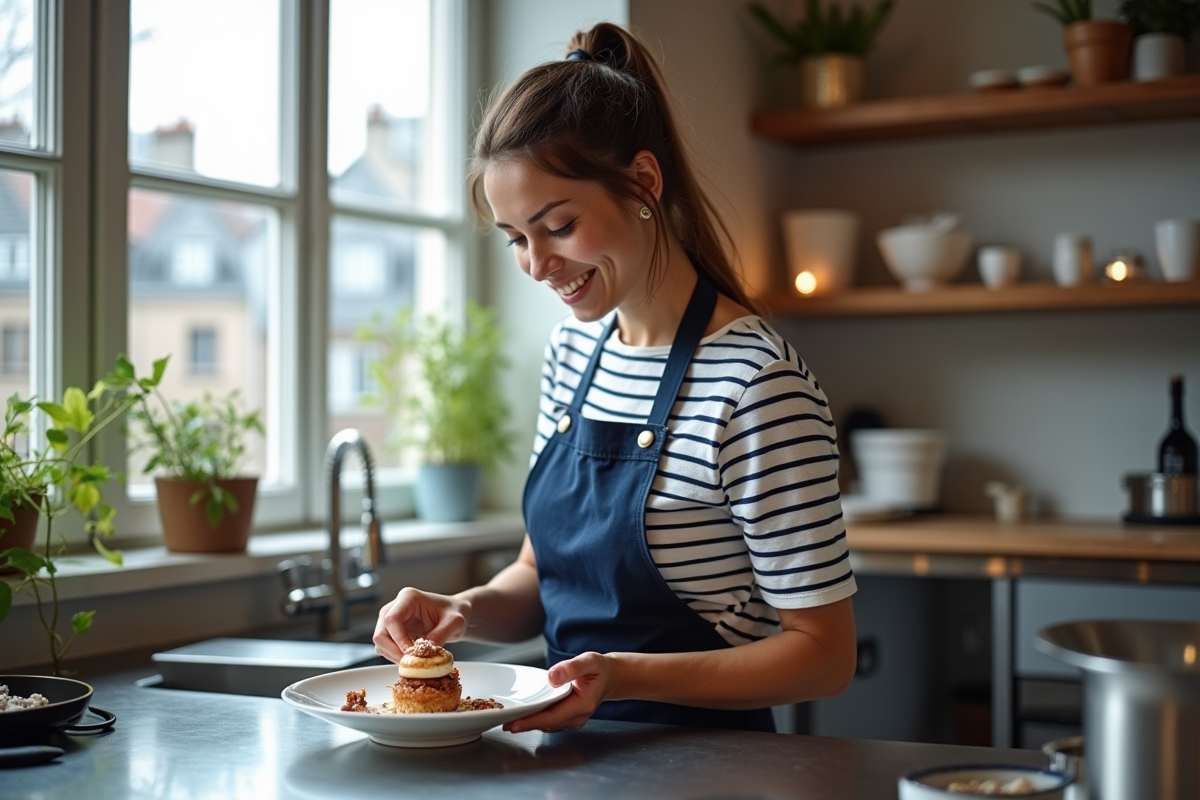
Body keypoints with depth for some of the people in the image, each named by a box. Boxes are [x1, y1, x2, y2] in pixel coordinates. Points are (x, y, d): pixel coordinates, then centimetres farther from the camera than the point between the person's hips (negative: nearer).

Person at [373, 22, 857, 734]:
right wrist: (467, 611, -5)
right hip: (574, 754, 6)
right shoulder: (572, 352, 6)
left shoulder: (757, 383, -17)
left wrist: (625, 675, -24)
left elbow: (824, 655, -14)